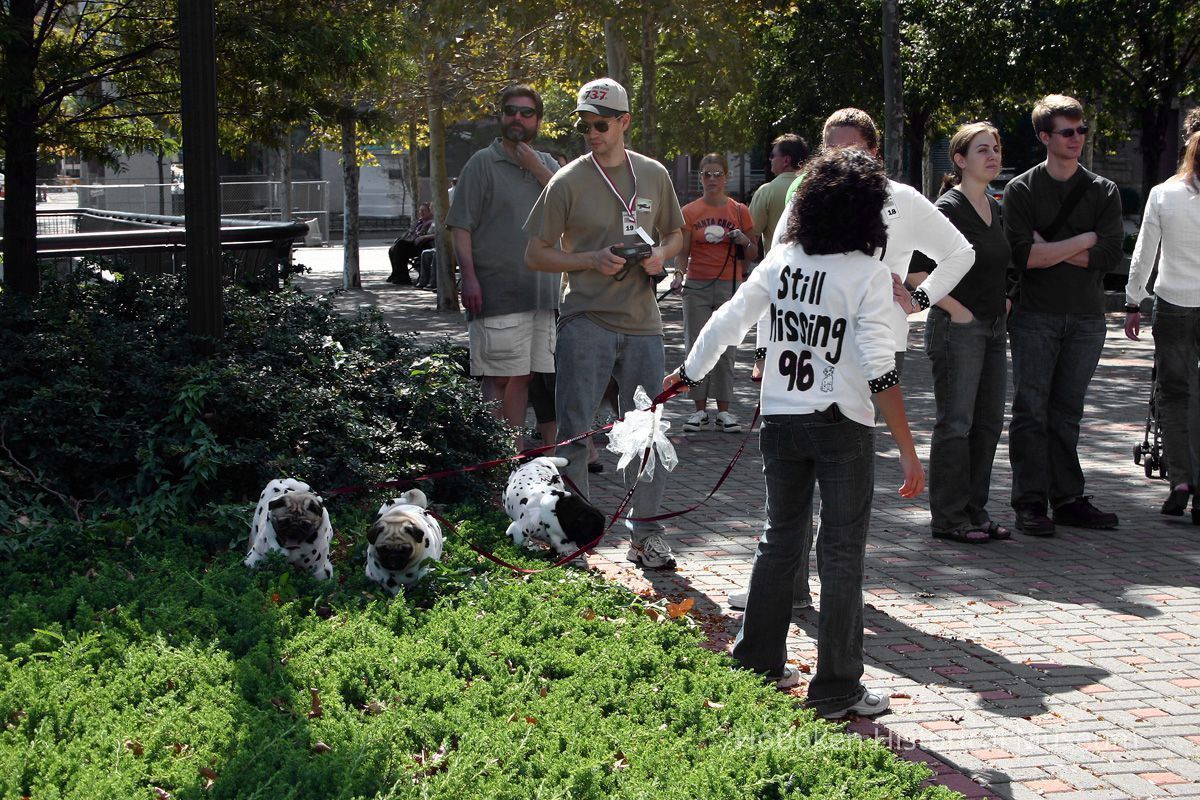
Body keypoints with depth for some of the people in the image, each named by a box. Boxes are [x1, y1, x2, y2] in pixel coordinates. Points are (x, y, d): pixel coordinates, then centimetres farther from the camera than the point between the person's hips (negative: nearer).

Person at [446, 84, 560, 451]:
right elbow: (461, 227, -4)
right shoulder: (482, 163, 0)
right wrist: (469, 277, -15)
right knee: (501, 378, -8)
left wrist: (537, 168, -7)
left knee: (523, 377, 9)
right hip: (498, 293, -5)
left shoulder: (547, 165, 16)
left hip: (542, 293, 5)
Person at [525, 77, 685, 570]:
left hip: (642, 323, 3)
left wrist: (660, 255, -2)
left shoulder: (654, 175, 8)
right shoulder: (568, 182, -3)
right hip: (586, 321, -3)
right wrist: (591, 261, -15)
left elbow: (675, 233, 21)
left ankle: (645, 534, 16)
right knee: (574, 432, -1)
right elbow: (535, 254, -1)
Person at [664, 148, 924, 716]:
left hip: (781, 422, 5)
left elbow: (727, 322, 3)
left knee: (780, 541, 19)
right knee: (842, 555, 3)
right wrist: (908, 451, -17)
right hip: (842, 428, -5)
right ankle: (836, 689, 7)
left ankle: (756, 664, 27)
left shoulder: (782, 260, 0)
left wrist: (686, 375, 20)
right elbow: (879, 369, -19)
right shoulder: (868, 273, -13)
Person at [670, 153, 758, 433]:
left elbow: (753, 254, 10)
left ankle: (723, 411, 6)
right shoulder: (689, 212, 5)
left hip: (730, 287, 0)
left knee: (726, 349, 1)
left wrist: (743, 240, -10)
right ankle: (700, 409, 8)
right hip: (697, 287, 0)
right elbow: (682, 252, 3)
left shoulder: (739, 211, 6)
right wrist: (679, 274, -16)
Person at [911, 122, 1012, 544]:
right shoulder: (948, 208, -13)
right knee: (955, 425, -4)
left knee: (988, 425, 11)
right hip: (957, 328, -8)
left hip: (993, 328, 8)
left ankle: (975, 512, 20)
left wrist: (1001, 301, 17)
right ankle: (948, 519, 3)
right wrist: (956, 309, -18)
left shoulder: (995, 208, 13)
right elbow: (916, 267, -19)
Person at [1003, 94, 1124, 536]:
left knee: (1067, 412, 6)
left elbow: (1110, 256, -4)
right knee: (1031, 409, -4)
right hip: (1035, 317, -2)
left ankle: (1068, 499, 11)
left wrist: (1049, 248, -8)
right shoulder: (1021, 189, 2)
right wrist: (1083, 240, -7)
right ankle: (1030, 503, -1)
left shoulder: (1103, 192, 9)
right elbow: (1023, 255, -10)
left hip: (1086, 317, 2)